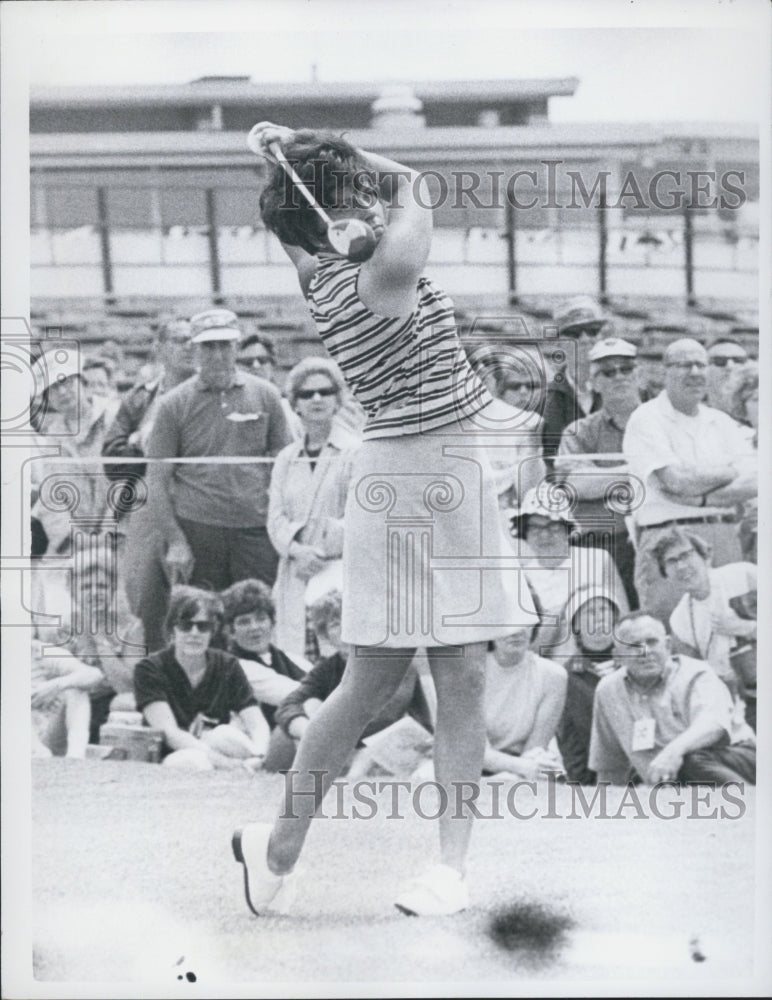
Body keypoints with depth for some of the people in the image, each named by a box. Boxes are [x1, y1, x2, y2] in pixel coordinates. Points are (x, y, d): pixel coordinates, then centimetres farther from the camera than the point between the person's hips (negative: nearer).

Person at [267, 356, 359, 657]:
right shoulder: (286, 459, 17)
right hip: (295, 574, 4)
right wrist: (298, 550, -10)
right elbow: (276, 519, 10)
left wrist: (319, 553, -11)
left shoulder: (356, 452, 1)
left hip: (339, 572, -4)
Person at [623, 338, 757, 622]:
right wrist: (730, 471, 1)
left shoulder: (721, 423, 16)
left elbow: (752, 484, 3)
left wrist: (699, 499, -11)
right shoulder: (646, 419, -1)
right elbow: (676, 480, -13)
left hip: (725, 540, 5)